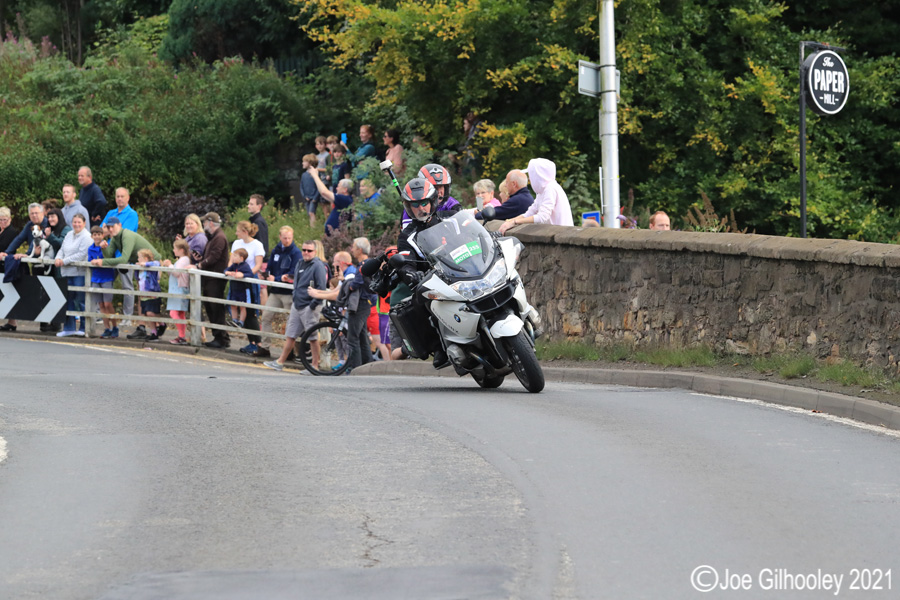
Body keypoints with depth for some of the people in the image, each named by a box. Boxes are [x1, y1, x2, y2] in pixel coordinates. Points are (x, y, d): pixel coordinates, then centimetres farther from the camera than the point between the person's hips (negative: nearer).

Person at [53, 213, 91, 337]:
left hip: (80, 272, -8)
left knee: (81, 301, -4)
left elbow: (82, 254, -16)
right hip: (68, 272, 8)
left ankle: (84, 328, 3)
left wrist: (65, 261, -14)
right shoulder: (69, 235, 18)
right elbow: (62, 249, 21)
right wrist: (58, 258, -2)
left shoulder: (86, 237, -9)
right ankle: (69, 327, 17)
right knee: (69, 300, 10)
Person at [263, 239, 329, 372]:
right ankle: (280, 362, 17)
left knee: (313, 337, -2)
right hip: (297, 305, 8)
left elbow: (321, 287, -15)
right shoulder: (300, 264, 14)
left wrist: (314, 303, -17)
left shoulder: (318, 266, -10)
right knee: (290, 335, 12)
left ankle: (315, 366, 4)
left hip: (309, 307, -8)